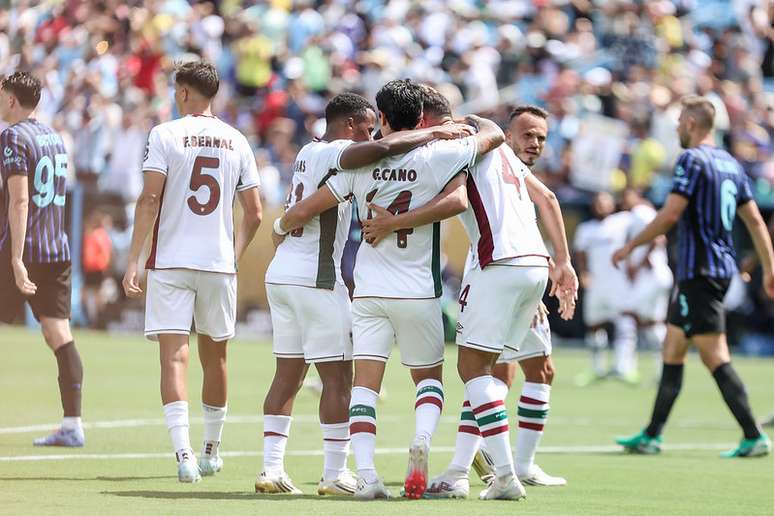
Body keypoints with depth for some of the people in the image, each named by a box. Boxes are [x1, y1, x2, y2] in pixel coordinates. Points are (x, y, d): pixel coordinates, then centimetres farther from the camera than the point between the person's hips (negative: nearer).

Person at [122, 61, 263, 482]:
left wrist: (133, 260, -9)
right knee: (214, 357, 17)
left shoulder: (164, 135, -3)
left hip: (170, 262, -3)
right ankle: (211, 450, 30)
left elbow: (150, 199, -11)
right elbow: (253, 214, 8)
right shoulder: (237, 142, 8)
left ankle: (184, 453, -22)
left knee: (174, 357, -7)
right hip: (219, 263, 3)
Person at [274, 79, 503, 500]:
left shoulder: (361, 162, -3)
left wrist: (280, 226, 24)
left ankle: (365, 473, -17)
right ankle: (422, 437, -14)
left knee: (365, 383, 0)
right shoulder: (436, 157, -9)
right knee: (429, 377, 16)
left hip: (369, 291, 1)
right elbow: (494, 134, 3)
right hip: (418, 292, -1)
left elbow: (304, 211, 2)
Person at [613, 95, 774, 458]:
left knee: (715, 357, -10)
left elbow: (671, 214, -18)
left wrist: (631, 245, -7)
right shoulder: (730, 164, 14)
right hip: (723, 266, 9)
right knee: (672, 350, 15)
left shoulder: (692, 160, -12)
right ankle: (651, 436, 19)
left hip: (699, 272, -9)